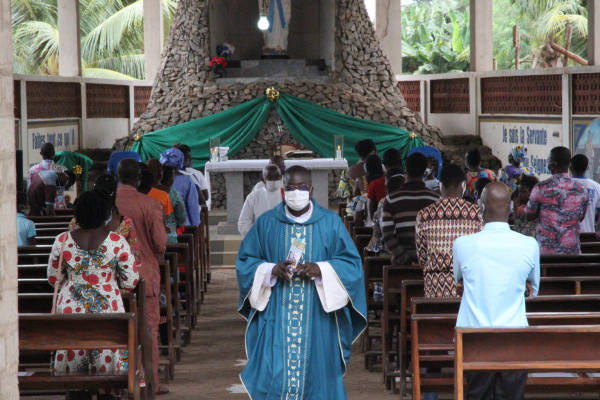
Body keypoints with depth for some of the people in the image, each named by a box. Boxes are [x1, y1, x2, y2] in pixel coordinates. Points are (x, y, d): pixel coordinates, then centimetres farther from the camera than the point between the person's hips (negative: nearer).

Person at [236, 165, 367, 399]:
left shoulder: (330, 223, 4)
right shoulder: (266, 223, 5)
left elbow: (351, 263, 2)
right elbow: (244, 261, 7)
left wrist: (320, 270, -15)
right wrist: (271, 270, -12)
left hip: (317, 319, 0)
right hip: (276, 317, 0)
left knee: (314, 373, 1)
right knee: (275, 376, -7)